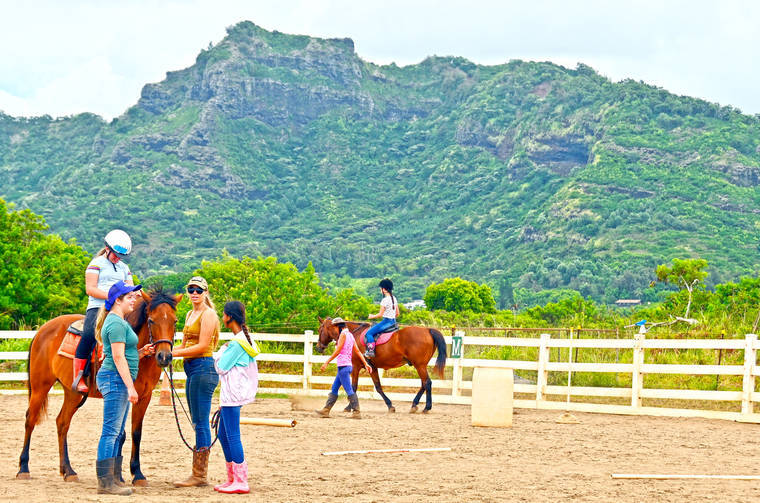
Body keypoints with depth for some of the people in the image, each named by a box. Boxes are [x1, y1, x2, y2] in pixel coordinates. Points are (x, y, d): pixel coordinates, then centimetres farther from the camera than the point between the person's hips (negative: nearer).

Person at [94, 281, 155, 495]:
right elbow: (118, 358, -19)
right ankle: (105, 482, -9)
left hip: (118, 381, 11)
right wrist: (130, 387, -21)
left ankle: (114, 480, 16)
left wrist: (141, 352, 9)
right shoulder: (116, 323, -13)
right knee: (111, 431, -9)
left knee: (117, 433, 12)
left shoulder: (119, 322, 19)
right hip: (116, 380, -11)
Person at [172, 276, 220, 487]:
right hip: (192, 370, 10)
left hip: (203, 368, -10)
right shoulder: (190, 315, 19)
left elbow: (202, 346, -17)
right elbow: (185, 345, 19)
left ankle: (199, 475, -7)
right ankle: (200, 473, 15)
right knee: (198, 423, 11)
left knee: (200, 423, -8)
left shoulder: (208, 314, -10)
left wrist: (174, 353, -16)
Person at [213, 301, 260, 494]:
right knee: (223, 435, 15)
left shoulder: (236, 343, -17)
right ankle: (232, 479, 20)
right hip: (231, 395, 10)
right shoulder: (246, 340, 14)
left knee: (232, 437, -8)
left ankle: (241, 482, -7)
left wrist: (221, 352, 2)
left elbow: (221, 367, -15)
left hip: (232, 396, -10)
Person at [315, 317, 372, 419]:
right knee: (334, 389, 14)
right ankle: (326, 410, 18)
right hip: (347, 366, 10)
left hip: (343, 366, -10)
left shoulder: (343, 334, -12)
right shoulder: (350, 335, 15)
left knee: (349, 390, -7)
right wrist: (366, 364, 16)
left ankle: (357, 412, -7)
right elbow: (358, 351, 15)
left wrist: (326, 362, -14)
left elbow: (338, 351, -17)